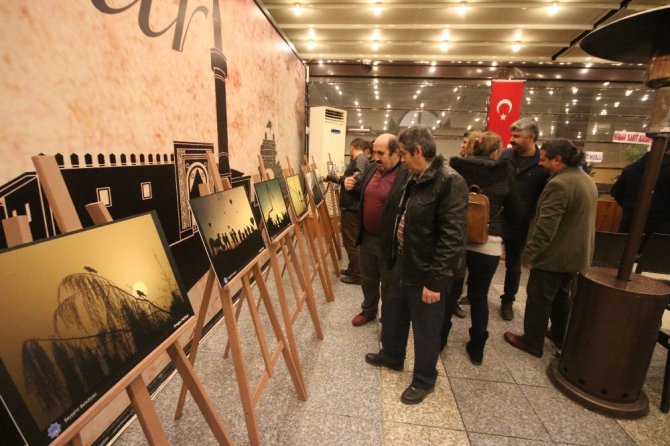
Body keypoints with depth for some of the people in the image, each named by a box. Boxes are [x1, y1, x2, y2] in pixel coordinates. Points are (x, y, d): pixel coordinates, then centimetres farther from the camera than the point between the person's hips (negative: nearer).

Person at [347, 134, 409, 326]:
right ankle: (368, 310, 46)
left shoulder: (407, 175, -20)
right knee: (368, 280, 23)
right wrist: (352, 187, -3)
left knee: (389, 285, 14)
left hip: (389, 242, -6)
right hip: (366, 237, 6)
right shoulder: (371, 169, 4)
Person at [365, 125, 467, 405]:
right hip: (403, 262, 9)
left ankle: (424, 380, 36)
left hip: (425, 270, -9)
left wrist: (435, 280, -22)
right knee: (392, 313, 24)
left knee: (425, 328, 11)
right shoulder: (416, 178, 6)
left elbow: (452, 238, -24)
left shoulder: (449, 182, -22)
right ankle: (391, 356, 49)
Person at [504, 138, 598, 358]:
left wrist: (530, 253, -19)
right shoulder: (587, 180, 9)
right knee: (562, 296, 23)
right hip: (577, 253, 10)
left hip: (554, 256, -10)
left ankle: (532, 342, 17)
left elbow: (545, 227, -27)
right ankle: (560, 337, 38)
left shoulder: (559, 184, -24)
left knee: (539, 299, 4)